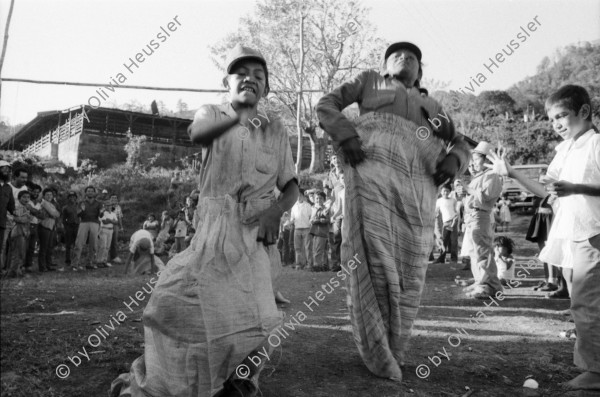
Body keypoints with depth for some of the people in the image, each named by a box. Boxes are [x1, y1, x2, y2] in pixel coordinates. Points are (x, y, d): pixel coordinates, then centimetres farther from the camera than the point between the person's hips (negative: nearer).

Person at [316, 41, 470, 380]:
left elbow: (460, 144, 27)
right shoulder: (369, 81, 26)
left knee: (410, 270, 0)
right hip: (373, 166, -4)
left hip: (419, 184, 4)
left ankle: (395, 353, 14)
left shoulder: (431, 105, 33)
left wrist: (452, 161, 2)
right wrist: (345, 134, -5)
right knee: (375, 259, -11)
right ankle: (378, 354, -1)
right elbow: (326, 105, 16)